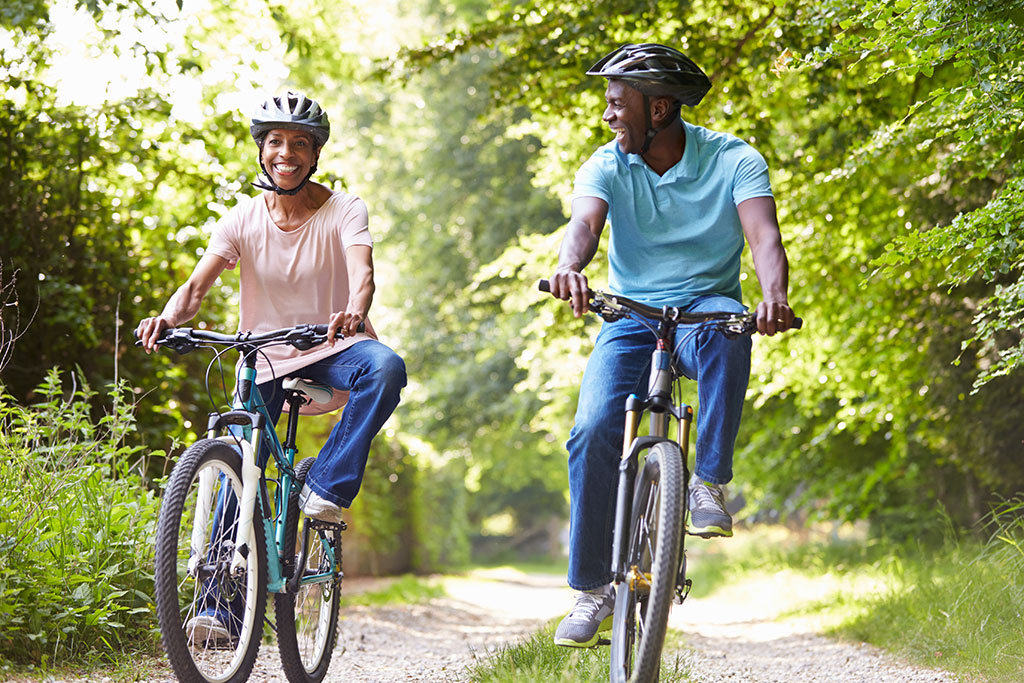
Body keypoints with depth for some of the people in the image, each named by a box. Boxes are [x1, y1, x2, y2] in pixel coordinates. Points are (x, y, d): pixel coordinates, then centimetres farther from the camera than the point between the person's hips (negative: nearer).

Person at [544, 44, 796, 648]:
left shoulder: (733, 160, -9)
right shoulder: (607, 166, -3)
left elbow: (765, 235, -24)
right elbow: (585, 222, -23)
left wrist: (774, 296, -46)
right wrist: (569, 267, -48)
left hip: (707, 307, -2)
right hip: (631, 319, 2)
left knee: (724, 334, -39)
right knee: (593, 432, -20)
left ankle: (711, 482, -27)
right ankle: (594, 592, -10)